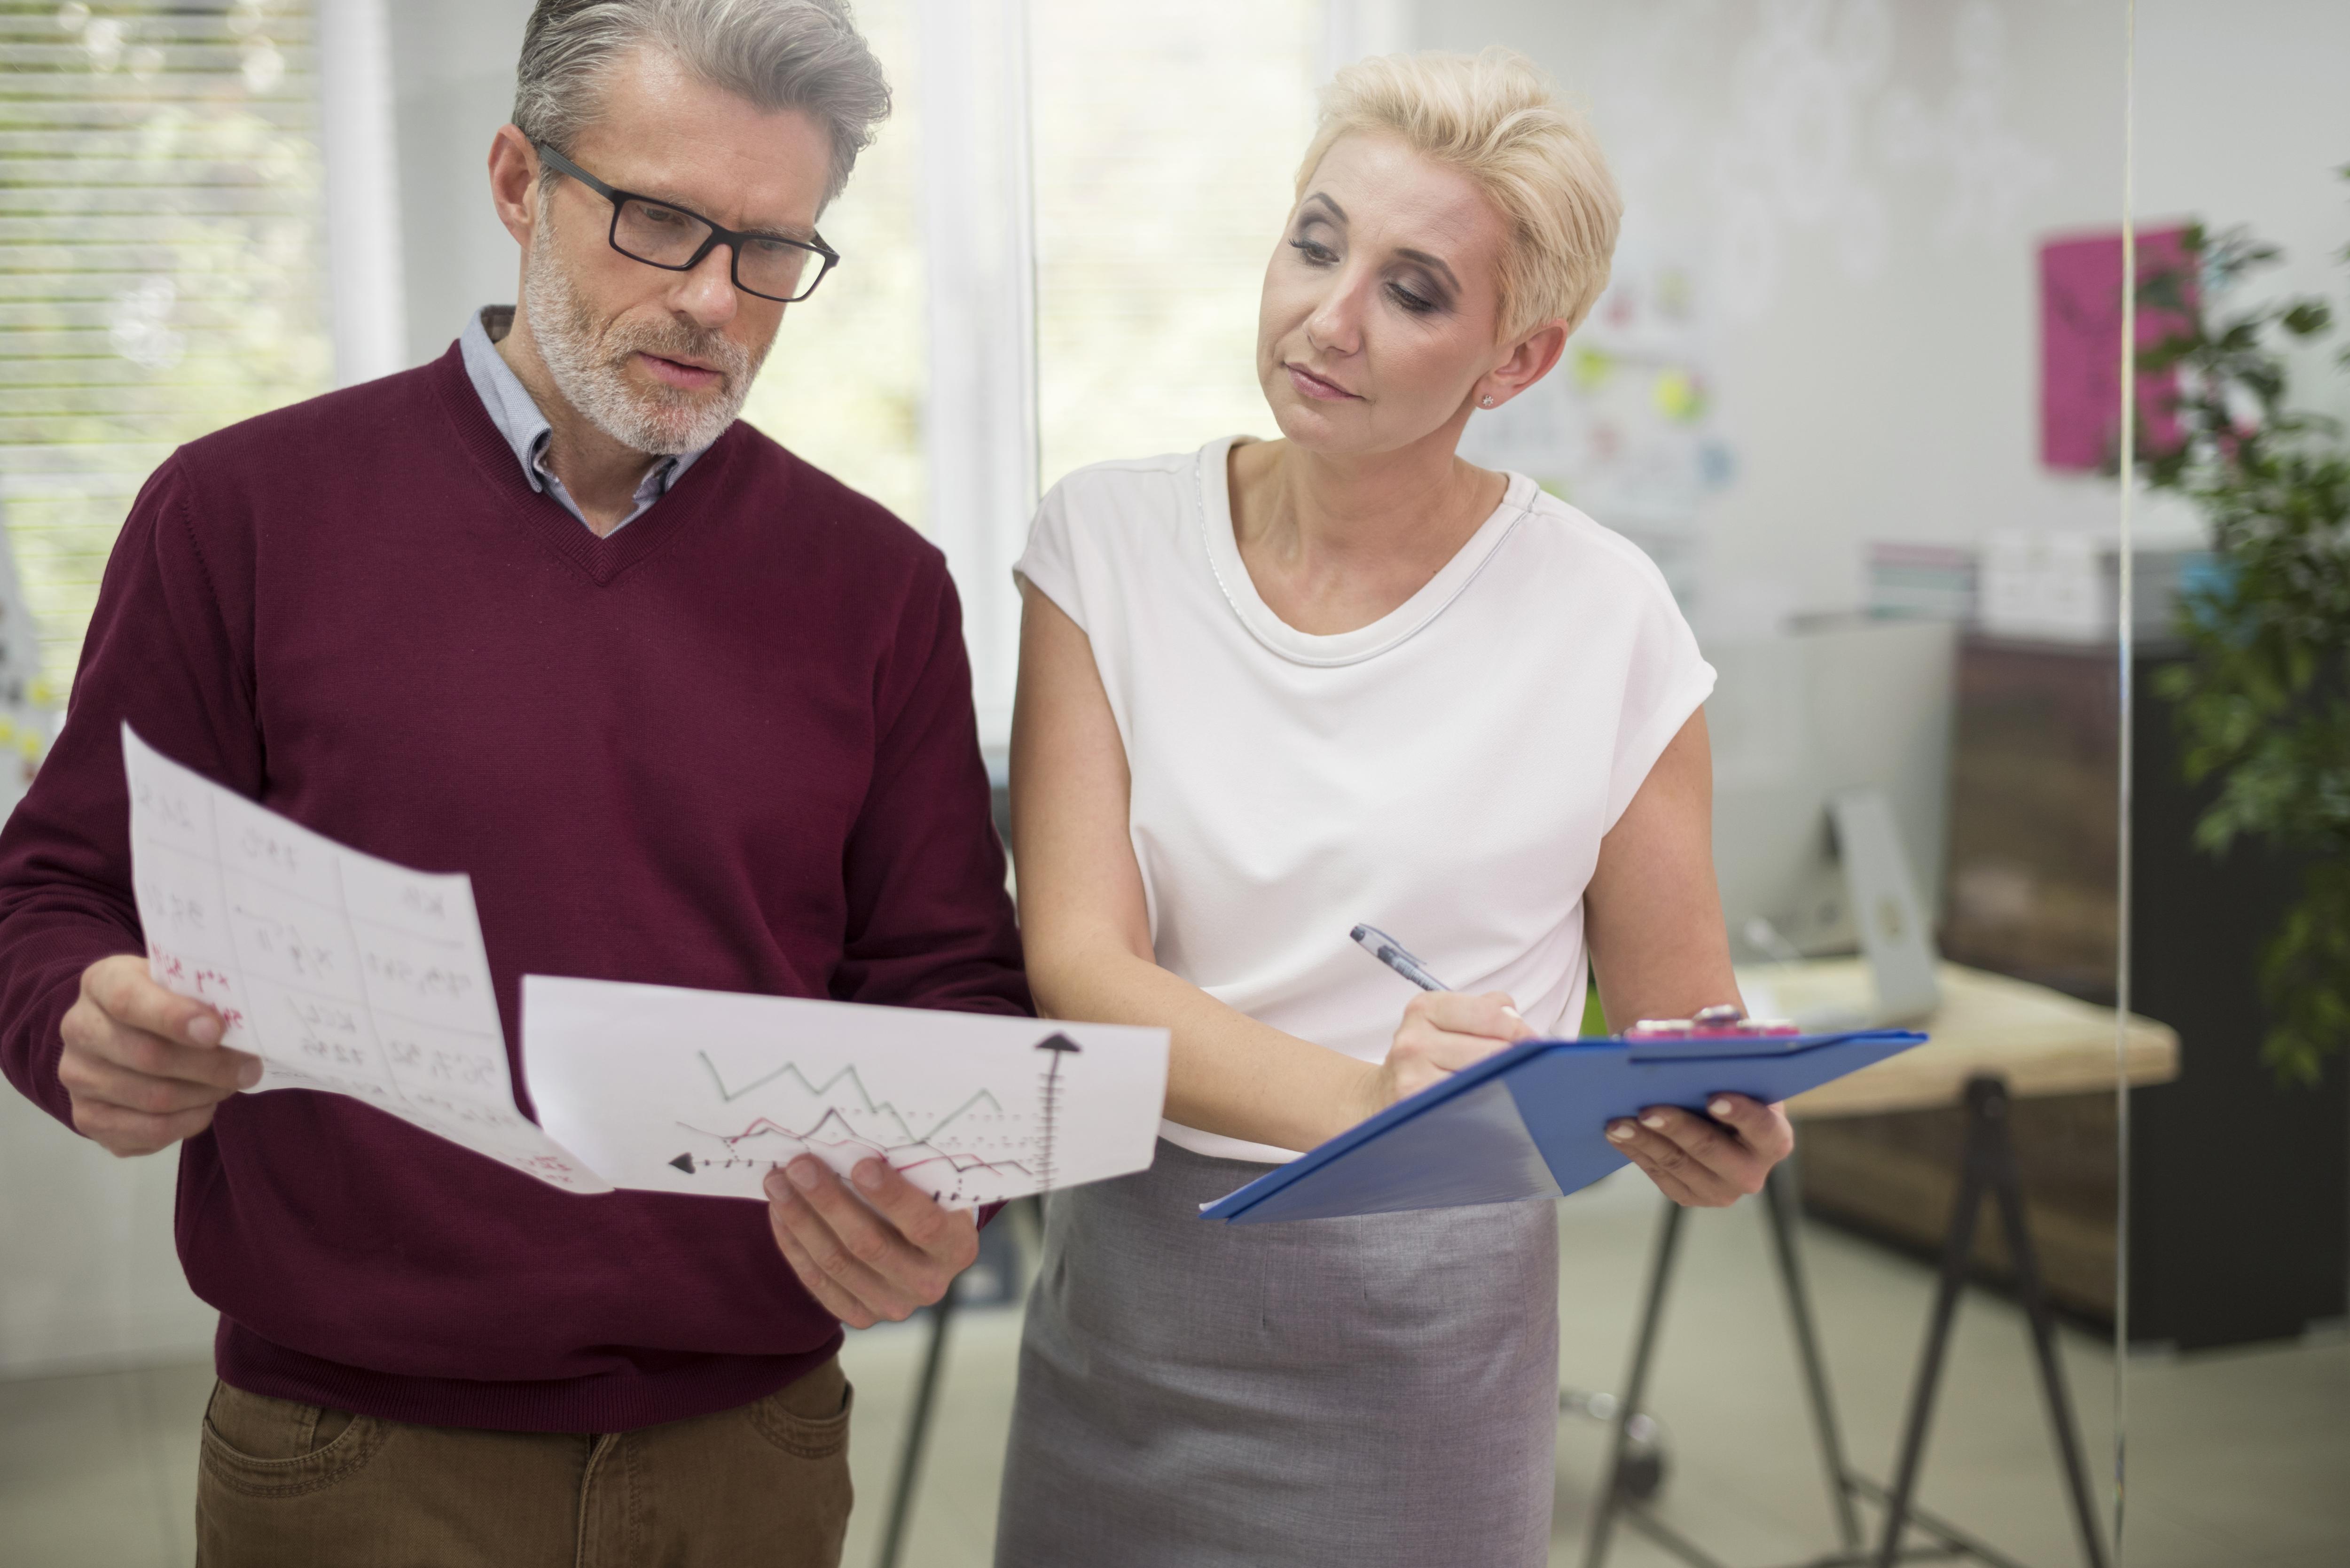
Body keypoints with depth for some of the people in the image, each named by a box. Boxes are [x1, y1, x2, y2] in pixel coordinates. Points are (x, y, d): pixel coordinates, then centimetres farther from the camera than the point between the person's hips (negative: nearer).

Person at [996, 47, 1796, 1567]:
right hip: (1127, 1308, 2)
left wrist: (1716, 1137, -22)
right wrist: (1363, 1103, -31)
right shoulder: (1108, 540, -4)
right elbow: (1075, 961, -13)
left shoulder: (1603, 615, -7)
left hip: (1432, 1335, -1)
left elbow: (1684, 1025, 2)